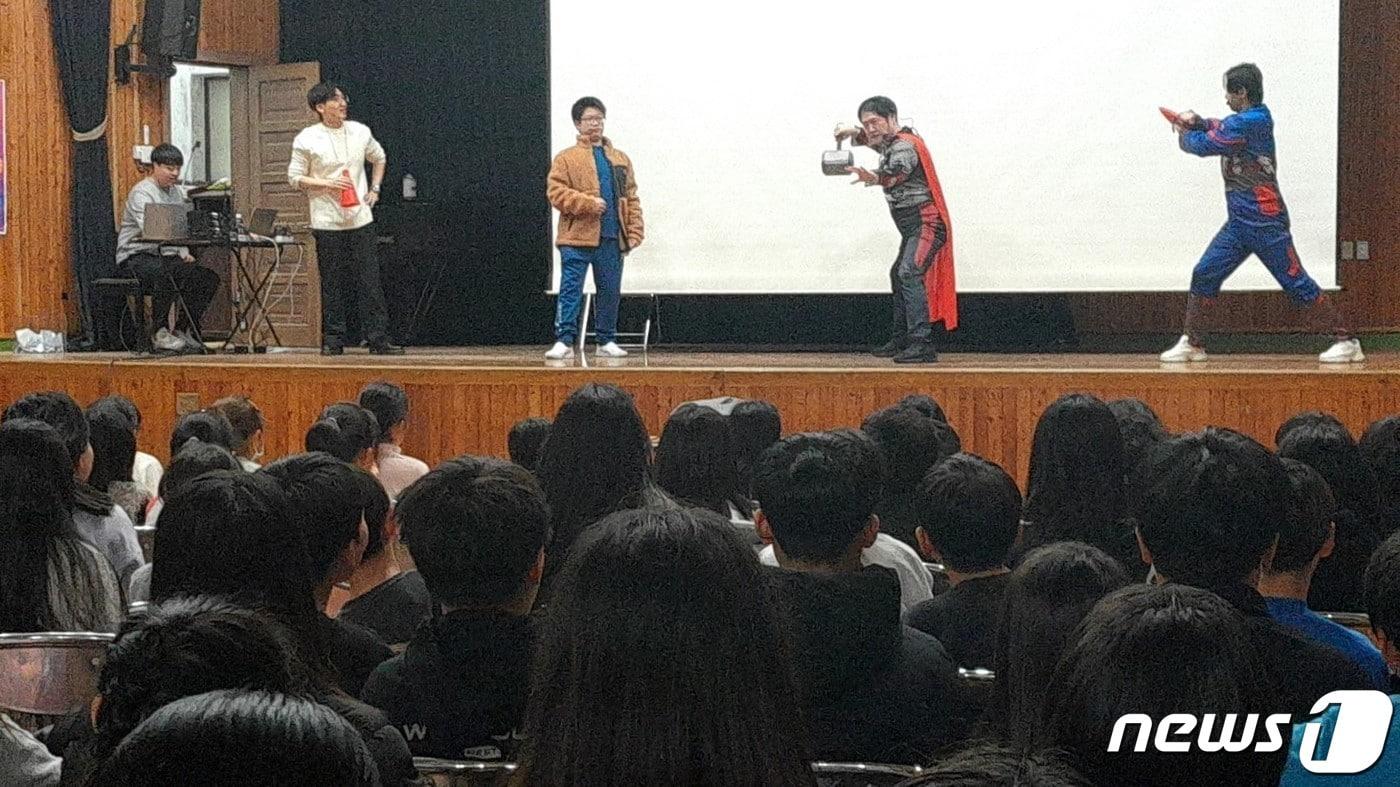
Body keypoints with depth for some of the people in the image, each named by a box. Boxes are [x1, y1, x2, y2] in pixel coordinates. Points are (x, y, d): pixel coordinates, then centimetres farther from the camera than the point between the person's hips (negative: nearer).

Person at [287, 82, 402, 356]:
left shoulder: (360, 132, 5)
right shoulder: (307, 140, -5)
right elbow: (295, 177, -1)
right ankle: (333, 341, 10)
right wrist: (328, 183, -14)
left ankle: (379, 340, 3)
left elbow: (379, 159, 22)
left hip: (361, 218, 3)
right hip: (327, 221, -3)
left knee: (370, 281, 0)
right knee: (332, 283, 2)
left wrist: (375, 189, 10)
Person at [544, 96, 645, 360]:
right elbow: (556, 192, -7)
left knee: (610, 291, 8)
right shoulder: (566, 158, 3)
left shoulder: (620, 159, 15)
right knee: (570, 290, -6)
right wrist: (588, 203, -17)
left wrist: (634, 232, 3)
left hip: (612, 239, 4)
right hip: (577, 239, -4)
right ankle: (564, 341, -4)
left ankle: (607, 341, 18)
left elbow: (631, 198, 13)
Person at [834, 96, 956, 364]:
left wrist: (875, 178, -62)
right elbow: (875, 140, 37)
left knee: (909, 274, -26)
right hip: (913, 228, 11)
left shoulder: (905, 145, -17)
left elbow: (896, 171, -39)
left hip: (925, 223, -11)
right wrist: (853, 133, 15)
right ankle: (899, 340, 30)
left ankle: (922, 344, -35)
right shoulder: (894, 141, 15)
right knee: (898, 276, 20)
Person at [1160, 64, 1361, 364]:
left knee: (1296, 283, -6)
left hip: (1265, 224, -9)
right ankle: (1192, 342, 11)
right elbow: (1221, 128, 24)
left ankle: (1346, 340, -1)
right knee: (1204, 274, 5)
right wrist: (1195, 122, 4)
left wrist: (1183, 135, 10)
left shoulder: (1248, 122, -16)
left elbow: (1204, 145, -11)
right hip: (1240, 223, 9)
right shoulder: (1255, 119, 12)